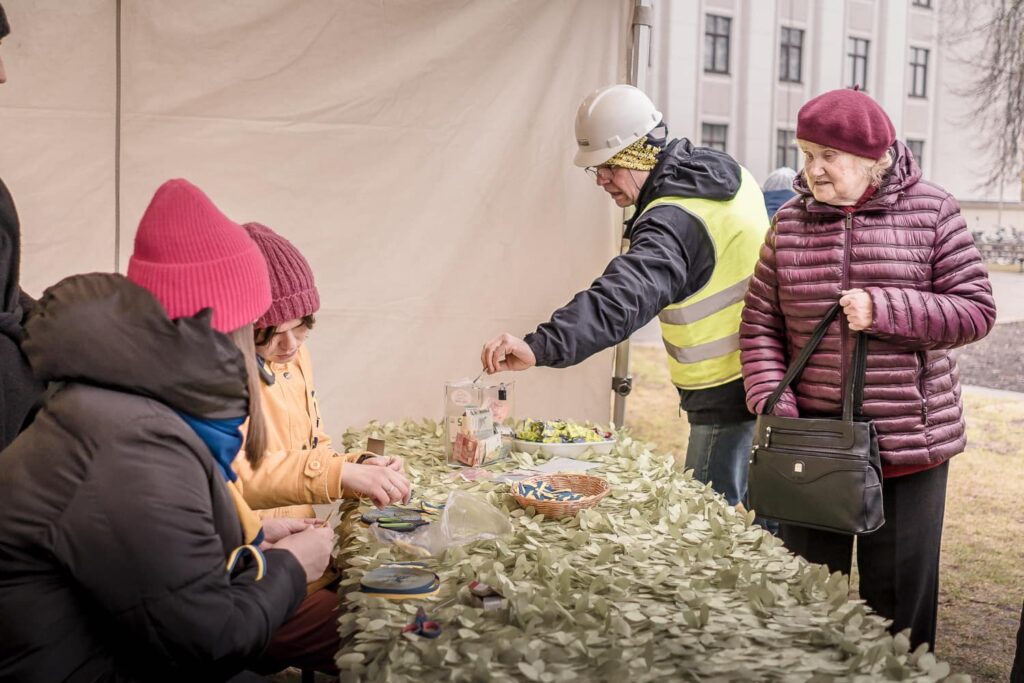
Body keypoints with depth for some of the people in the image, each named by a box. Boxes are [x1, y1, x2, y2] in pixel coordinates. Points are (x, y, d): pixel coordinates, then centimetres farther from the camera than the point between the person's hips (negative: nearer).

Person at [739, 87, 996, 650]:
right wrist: (775, 409, -9)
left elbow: (976, 310, -6)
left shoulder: (930, 211, -4)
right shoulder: (790, 223, 3)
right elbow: (760, 325, 4)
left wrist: (882, 309, -19)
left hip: (909, 438, -2)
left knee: (899, 591, 10)